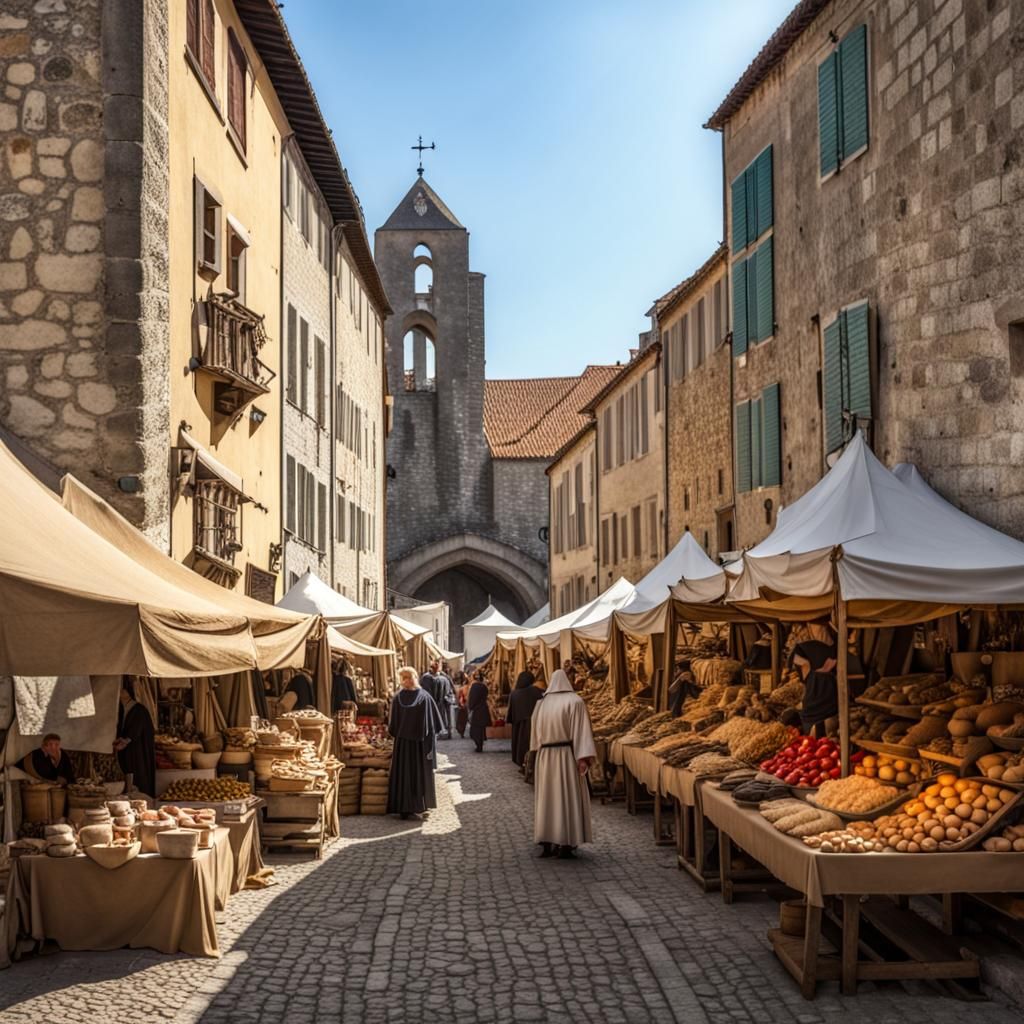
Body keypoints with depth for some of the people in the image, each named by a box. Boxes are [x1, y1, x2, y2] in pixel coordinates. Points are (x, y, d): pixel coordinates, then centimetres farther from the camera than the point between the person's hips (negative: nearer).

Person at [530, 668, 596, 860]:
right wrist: (583, 758, -17)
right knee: (568, 797, 0)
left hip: (545, 757, 4)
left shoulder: (542, 703, 5)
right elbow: (580, 730, -15)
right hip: (567, 756, -4)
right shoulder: (574, 701, -8)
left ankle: (547, 844, 10)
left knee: (548, 798, 10)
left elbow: (535, 732, 12)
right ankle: (565, 845, -3)